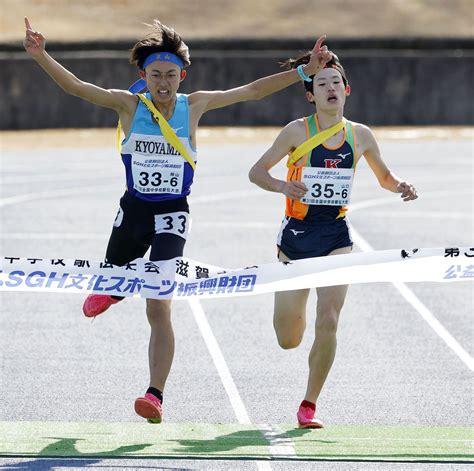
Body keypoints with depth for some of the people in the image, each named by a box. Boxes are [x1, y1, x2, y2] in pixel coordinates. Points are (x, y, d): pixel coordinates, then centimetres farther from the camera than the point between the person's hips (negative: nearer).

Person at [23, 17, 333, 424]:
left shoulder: (194, 105, -2)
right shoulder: (129, 104, -4)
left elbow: (252, 91, 3)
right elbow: (75, 86, -13)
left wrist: (305, 71, 0)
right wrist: (41, 56, -28)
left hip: (172, 215, -2)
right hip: (132, 210, 2)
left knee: (159, 308, -13)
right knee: (113, 288, 18)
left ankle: (156, 396, -14)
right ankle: (111, 289, 58)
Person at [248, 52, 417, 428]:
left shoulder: (360, 135, 2)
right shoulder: (299, 131, -7)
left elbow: (385, 177, 17)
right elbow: (257, 172, -4)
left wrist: (401, 187, -6)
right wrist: (282, 186, -24)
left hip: (336, 237, 1)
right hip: (296, 234, -1)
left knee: (328, 322, -17)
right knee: (288, 341, 7)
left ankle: (309, 405, -2)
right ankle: (293, 308, 46)